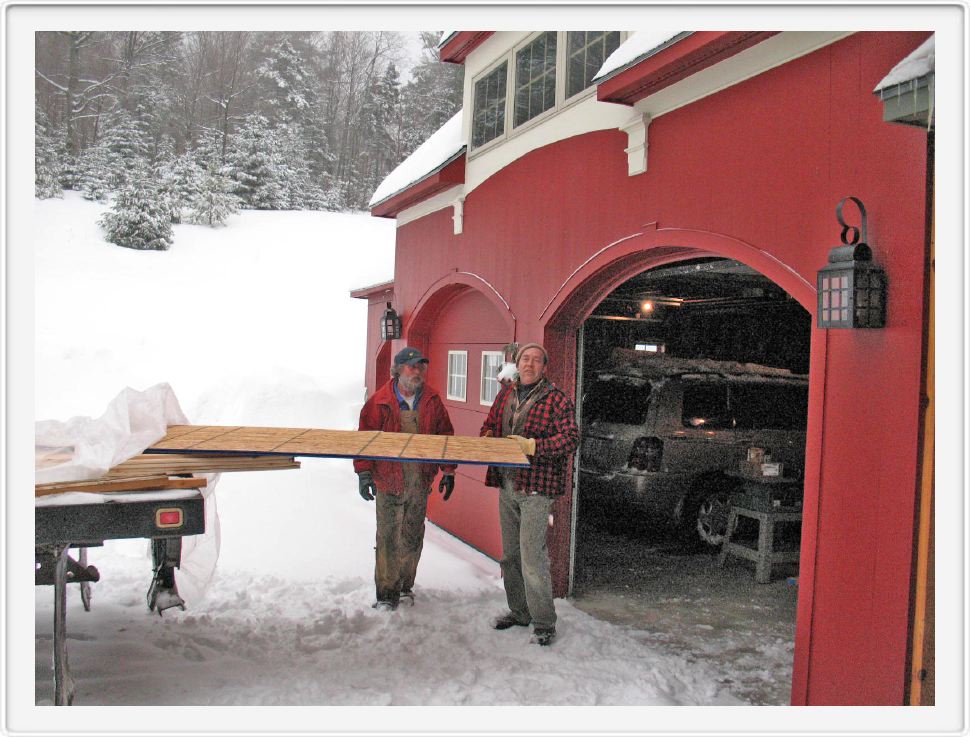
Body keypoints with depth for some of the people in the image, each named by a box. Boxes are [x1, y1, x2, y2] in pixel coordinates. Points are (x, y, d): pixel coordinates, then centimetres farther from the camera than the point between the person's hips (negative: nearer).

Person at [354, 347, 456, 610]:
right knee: (388, 539, 2)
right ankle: (387, 593, 14)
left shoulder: (432, 401, 4)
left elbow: (445, 435, 10)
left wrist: (448, 471, 9)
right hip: (389, 481, -3)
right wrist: (364, 472, -9)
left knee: (413, 538, 13)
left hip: (420, 483, 3)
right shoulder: (380, 402, -6)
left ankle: (405, 585, 30)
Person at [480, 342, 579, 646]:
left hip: (536, 487, -7)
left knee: (532, 556, -8)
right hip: (507, 485, 7)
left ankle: (543, 623, 7)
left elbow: (571, 437, -15)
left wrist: (532, 445, -23)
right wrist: (488, 437, -2)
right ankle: (519, 611, 31)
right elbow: (489, 425, 22)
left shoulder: (556, 399, -8)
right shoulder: (505, 394, 12)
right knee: (510, 555, 15)